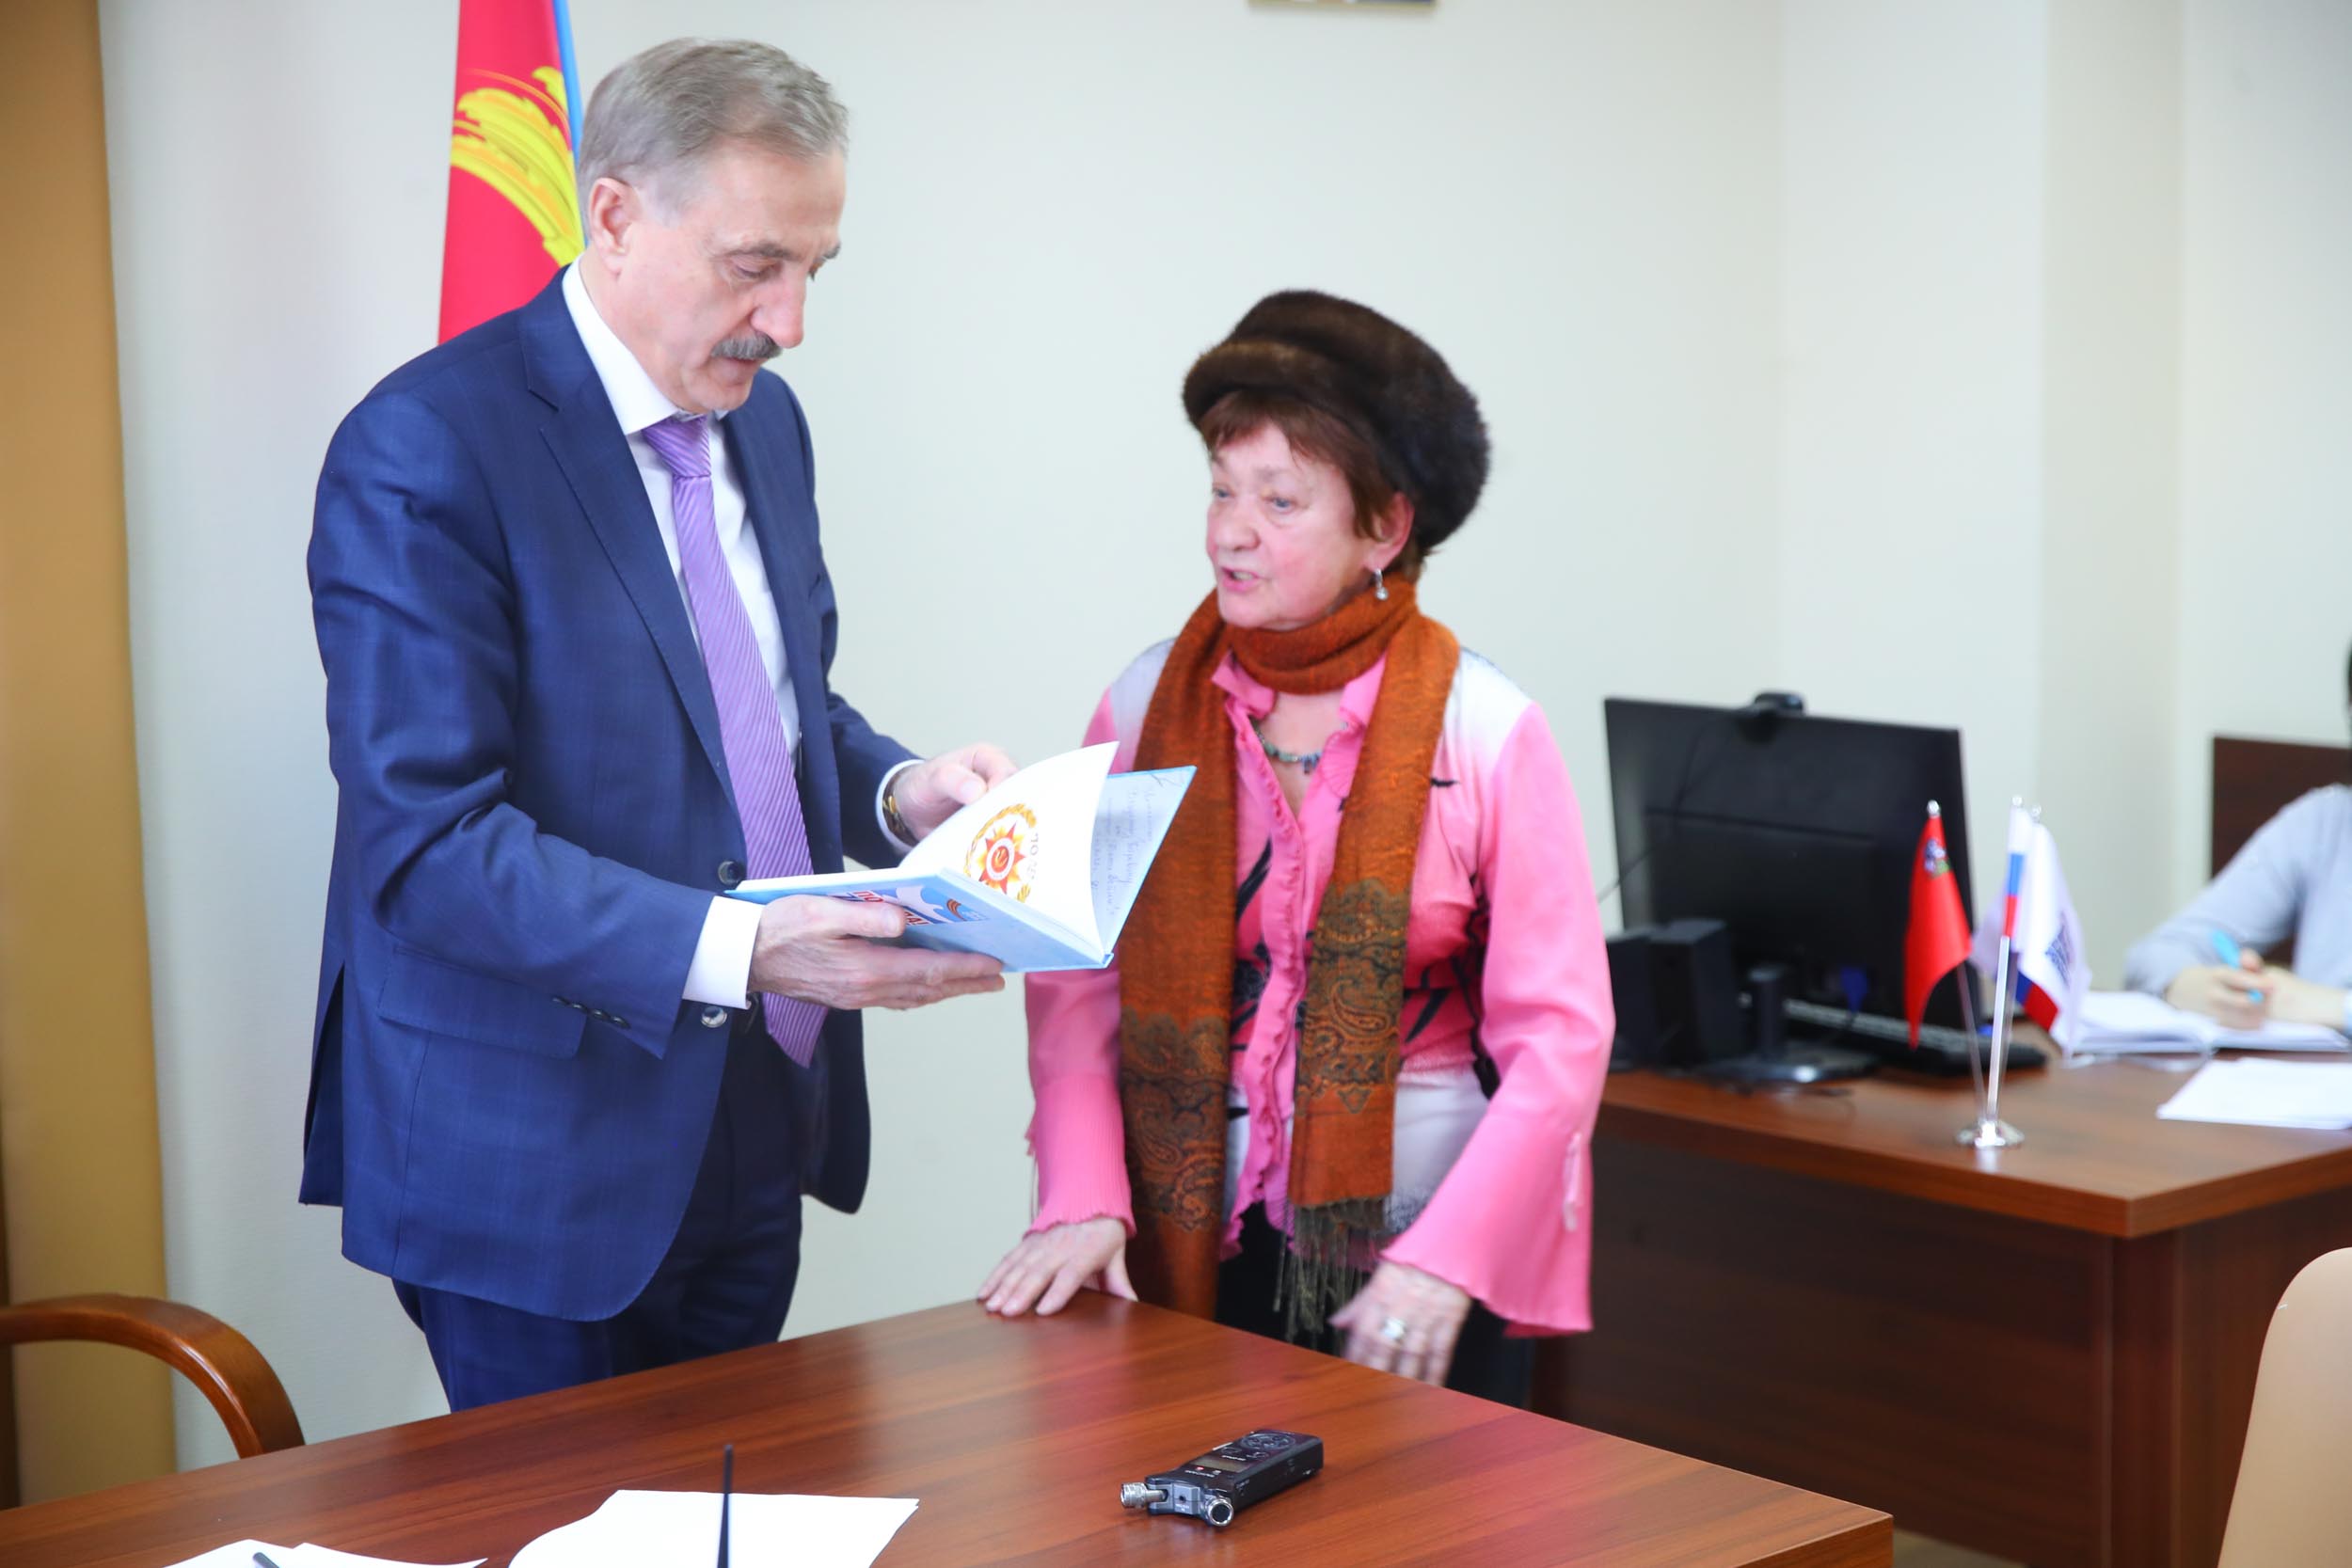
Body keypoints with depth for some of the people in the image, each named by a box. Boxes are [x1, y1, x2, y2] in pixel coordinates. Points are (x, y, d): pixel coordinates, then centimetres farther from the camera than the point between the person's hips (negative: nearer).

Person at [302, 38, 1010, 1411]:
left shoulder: (765, 420, 8)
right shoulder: (425, 453, -17)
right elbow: (427, 845, -23)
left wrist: (893, 789, -3)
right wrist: (734, 948, -32)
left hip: (755, 1130, 7)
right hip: (538, 1157, -7)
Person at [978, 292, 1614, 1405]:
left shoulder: (1488, 734, -5)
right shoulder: (1148, 705, 2)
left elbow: (1559, 1035, -7)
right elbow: (1077, 987, 1)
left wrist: (1446, 1260, -16)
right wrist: (1083, 1199, -13)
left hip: (1421, 1275, -2)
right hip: (1190, 1259, 2)